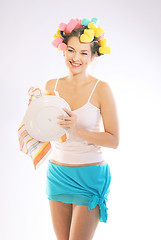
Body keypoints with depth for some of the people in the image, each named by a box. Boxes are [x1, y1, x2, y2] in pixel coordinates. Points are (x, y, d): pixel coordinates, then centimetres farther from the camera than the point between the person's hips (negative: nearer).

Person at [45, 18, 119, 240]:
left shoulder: (101, 89, -10)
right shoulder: (52, 86, 3)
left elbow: (114, 140, -11)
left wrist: (77, 130, -23)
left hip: (89, 177, -4)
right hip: (57, 173, 4)